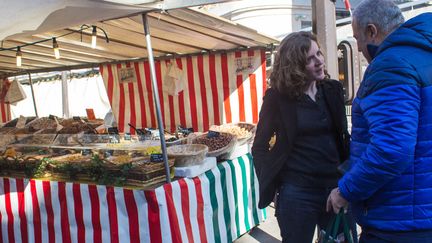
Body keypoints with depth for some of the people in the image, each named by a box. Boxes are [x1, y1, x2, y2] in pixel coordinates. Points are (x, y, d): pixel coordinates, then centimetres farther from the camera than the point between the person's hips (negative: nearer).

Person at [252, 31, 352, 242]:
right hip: (297, 193, -4)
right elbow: (260, 147, -1)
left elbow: (343, 136, 12)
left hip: (336, 185, 4)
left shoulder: (332, 90, 3)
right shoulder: (277, 97, -8)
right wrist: (271, 184, -7)